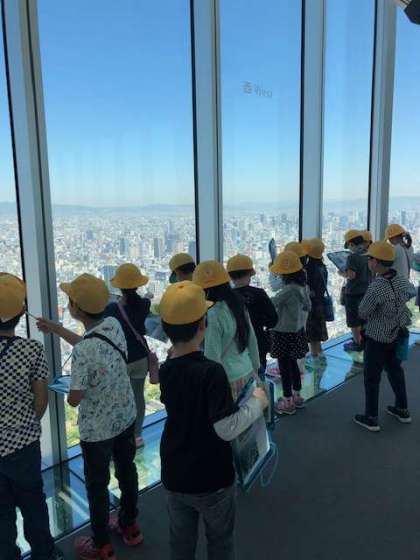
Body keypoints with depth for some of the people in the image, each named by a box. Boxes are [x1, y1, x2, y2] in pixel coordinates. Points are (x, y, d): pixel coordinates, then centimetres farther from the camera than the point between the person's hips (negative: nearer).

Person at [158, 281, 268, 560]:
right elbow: (227, 429, -26)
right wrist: (256, 403, -13)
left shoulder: (166, 370, -5)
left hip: (175, 476, 5)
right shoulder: (212, 371, -27)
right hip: (211, 478, -5)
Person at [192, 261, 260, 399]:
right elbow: (252, 340, 11)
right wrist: (255, 368, 20)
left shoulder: (213, 316, -20)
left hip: (228, 380, -8)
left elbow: (212, 358, -19)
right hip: (247, 373, 8)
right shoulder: (237, 303, 3)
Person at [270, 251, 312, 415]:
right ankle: (297, 396, 35)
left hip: (284, 334, -9)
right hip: (296, 331, 9)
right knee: (292, 364, 21)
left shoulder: (288, 290, -26)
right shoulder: (302, 286, 1)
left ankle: (287, 402, 16)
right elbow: (307, 306, 12)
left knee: (285, 367, 4)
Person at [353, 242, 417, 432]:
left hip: (377, 338, -7)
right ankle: (402, 409, 36)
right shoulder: (401, 280, -6)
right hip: (397, 334, 7)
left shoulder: (376, 288, -29)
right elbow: (412, 292, 17)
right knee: (395, 370, 23)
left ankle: (371, 418, 17)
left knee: (372, 377, 6)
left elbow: (363, 313, -17)